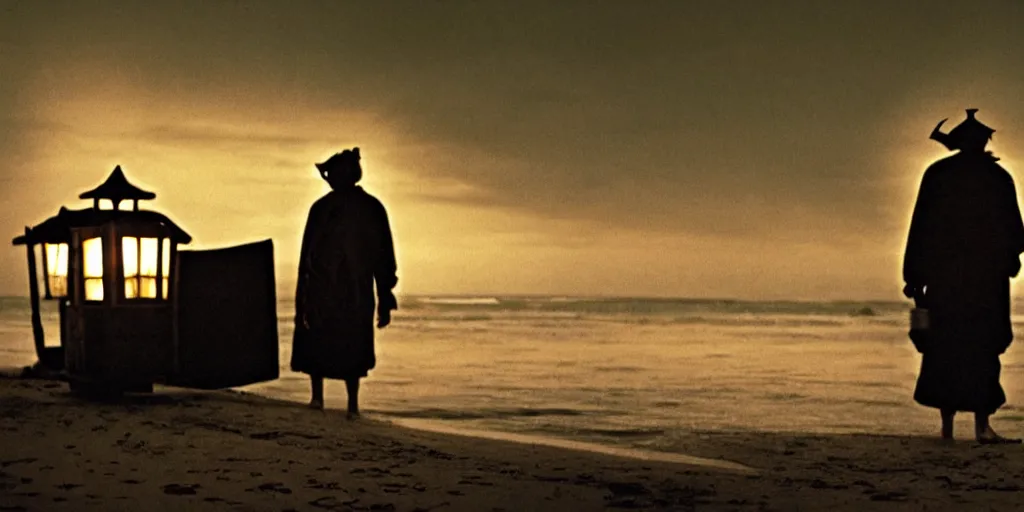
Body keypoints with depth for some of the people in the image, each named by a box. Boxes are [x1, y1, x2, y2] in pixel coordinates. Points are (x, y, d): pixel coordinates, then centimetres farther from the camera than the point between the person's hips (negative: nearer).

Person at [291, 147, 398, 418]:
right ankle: (353, 404, 3)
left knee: (314, 341, 14)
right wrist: (385, 299, 7)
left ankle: (317, 396, 9)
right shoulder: (373, 208, 2)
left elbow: (307, 254, -5)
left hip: (321, 288, -2)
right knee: (352, 345, 10)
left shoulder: (321, 208, -6)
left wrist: (302, 298, 0)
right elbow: (384, 256, 2)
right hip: (358, 292, 2)